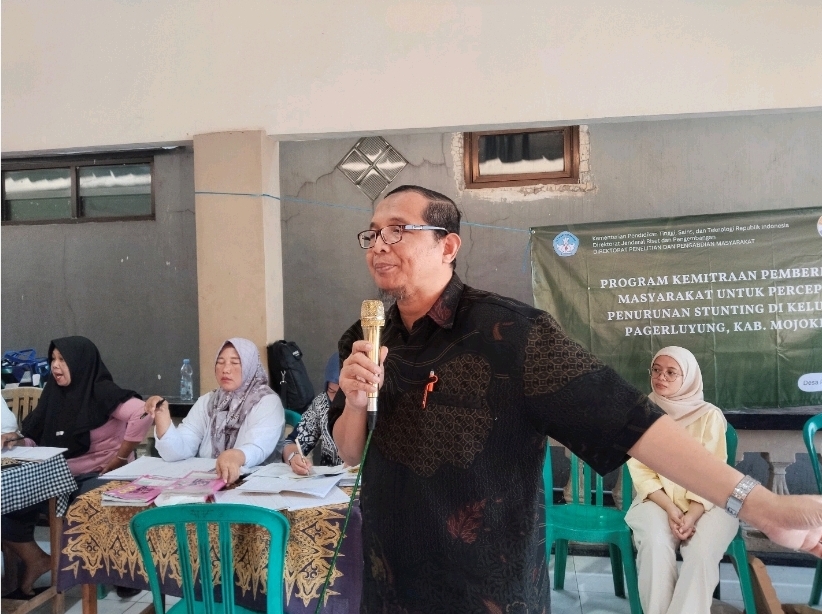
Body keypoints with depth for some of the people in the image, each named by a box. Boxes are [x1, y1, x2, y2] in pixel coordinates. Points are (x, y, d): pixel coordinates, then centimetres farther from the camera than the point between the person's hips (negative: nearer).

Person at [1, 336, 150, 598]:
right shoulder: (54, 393, 7)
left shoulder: (100, 392, -16)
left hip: (98, 476, -7)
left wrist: (120, 458, -23)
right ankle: (36, 560, 11)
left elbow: (141, 413, -30)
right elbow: (35, 437, 13)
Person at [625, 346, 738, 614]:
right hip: (657, 500, 1)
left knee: (702, 552, -29)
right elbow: (640, 471, -3)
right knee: (655, 544, -29)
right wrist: (670, 508, -16)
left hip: (705, 502, 0)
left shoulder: (710, 415, -3)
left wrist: (692, 515, -19)